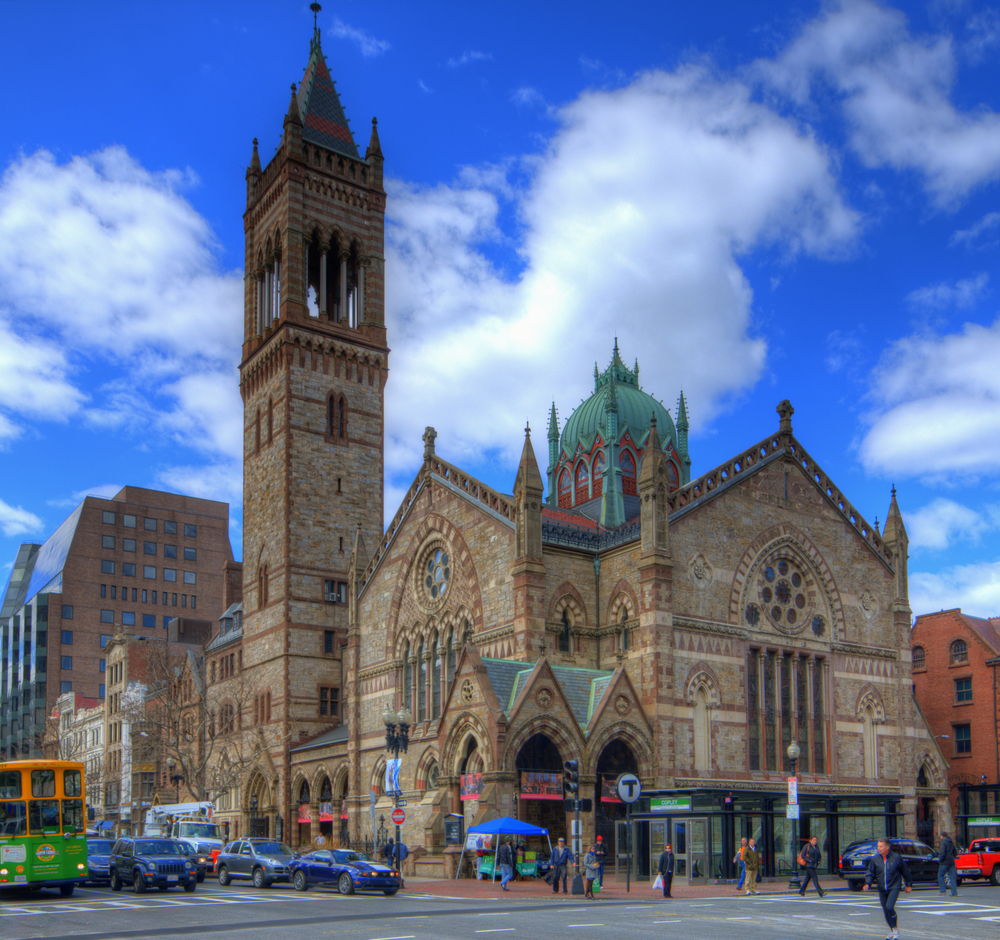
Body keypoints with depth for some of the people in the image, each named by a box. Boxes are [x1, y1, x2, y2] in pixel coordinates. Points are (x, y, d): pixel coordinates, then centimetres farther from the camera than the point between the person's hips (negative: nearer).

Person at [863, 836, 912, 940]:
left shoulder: (896, 858, -8)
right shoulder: (875, 859, -1)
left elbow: (905, 872, 6)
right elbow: (871, 873, 4)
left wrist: (908, 885, 13)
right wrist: (867, 883, -13)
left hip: (894, 887, -4)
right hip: (882, 889, 4)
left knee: (889, 907, -21)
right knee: (886, 911, 8)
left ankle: (895, 929, -1)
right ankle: (893, 930, 29)